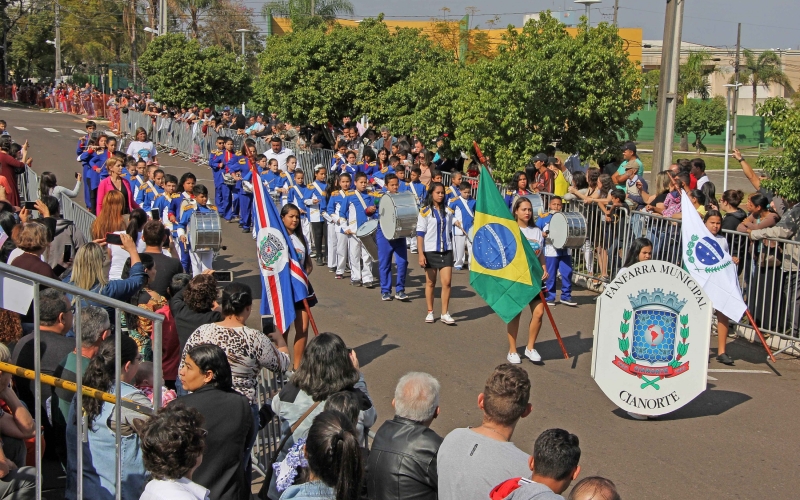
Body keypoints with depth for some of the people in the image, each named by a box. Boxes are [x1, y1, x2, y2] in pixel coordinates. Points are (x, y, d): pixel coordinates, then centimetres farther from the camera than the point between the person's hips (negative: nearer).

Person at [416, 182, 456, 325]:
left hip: (446, 251, 3)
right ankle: (430, 312, 17)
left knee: (447, 282, -5)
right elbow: (420, 233, -7)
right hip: (430, 251, -3)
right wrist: (421, 254, -13)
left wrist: (451, 250, 15)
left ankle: (445, 313, 0)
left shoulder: (448, 211, 8)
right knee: (430, 283, 6)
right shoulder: (425, 211, -4)